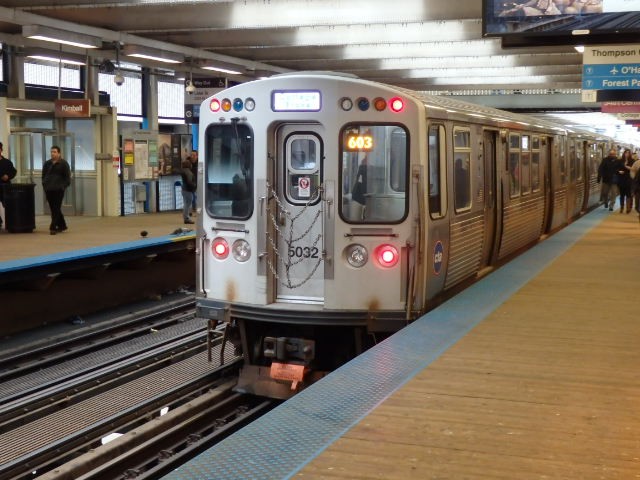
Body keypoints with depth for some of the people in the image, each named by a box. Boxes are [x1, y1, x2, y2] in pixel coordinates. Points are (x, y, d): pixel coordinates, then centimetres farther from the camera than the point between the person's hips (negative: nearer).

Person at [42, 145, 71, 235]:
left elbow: (67, 177, -2)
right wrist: (44, 185, 7)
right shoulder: (47, 163, 13)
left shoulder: (63, 163, -1)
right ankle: (61, 225, 21)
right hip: (49, 189, 5)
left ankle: (53, 227, -11)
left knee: (56, 208, -8)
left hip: (58, 189, -5)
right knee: (53, 208, 9)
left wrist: (63, 186, -11)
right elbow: (43, 176, 19)